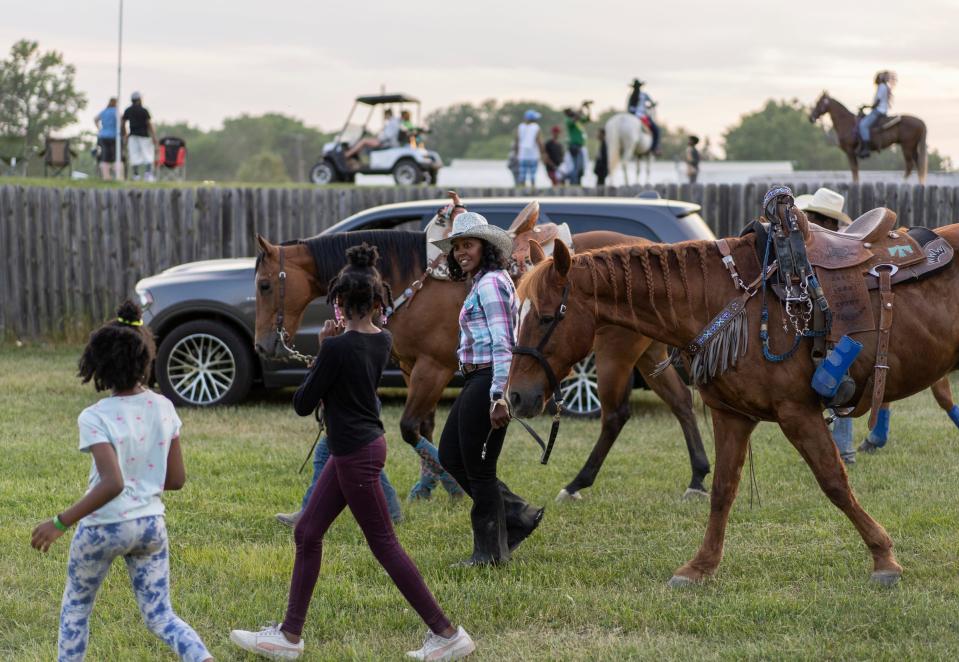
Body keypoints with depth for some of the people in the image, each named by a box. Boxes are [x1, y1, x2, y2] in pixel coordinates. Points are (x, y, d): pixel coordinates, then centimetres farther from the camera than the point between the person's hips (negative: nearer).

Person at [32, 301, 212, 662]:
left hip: (104, 527, -4)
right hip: (151, 524, 4)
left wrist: (60, 523, -22)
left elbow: (111, 484, -28)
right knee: (160, 616, 10)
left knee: (76, 607, 20)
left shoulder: (96, 418, -18)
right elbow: (176, 479, 2)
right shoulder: (164, 408, -2)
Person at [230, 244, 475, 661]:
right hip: (364, 445, 9)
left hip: (356, 455, -9)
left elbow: (303, 404, -12)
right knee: (307, 534, 13)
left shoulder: (338, 347, -21)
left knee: (384, 545, -1)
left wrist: (321, 351, -2)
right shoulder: (383, 341, 3)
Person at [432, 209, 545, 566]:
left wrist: (498, 396, -27)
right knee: (450, 456, 16)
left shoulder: (490, 283, -15)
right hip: (476, 381, 11)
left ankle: (490, 551, 11)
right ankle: (517, 514, 19)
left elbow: (501, 344, -22)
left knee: (478, 468, -1)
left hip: (487, 381, -11)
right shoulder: (482, 282, 17)